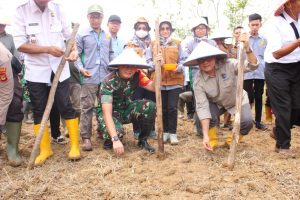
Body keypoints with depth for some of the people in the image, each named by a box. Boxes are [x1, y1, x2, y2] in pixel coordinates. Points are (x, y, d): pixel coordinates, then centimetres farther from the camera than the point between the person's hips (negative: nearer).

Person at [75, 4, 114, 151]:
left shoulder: (108, 36, 16)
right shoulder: (82, 34, 2)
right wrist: (81, 68, -14)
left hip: (106, 77, 5)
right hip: (89, 77, -4)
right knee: (87, 107, -4)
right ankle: (86, 137, 2)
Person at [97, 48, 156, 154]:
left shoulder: (137, 75, -13)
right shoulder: (109, 82, -28)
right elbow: (107, 112, -35)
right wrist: (115, 139, -44)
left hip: (127, 109, 4)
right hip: (110, 112, -4)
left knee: (150, 106, -23)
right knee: (117, 132, -36)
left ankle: (143, 140, -3)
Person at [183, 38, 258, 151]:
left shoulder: (228, 65, -28)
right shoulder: (198, 81, -26)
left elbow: (252, 66, -32)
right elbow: (202, 107, -31)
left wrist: (247, 49, -54)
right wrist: (205, 135, -39)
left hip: (237, 101, 0)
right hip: (216, 103, 0)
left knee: (247, 122, -23)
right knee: (210, 117, -30)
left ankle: (231, 141, 8)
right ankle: (212, 142, 1)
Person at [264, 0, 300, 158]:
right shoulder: (275, 24, -14)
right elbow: (277, 53, -21)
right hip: (278, 70, -6)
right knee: (283, 108, 1)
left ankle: (278, 131, 34)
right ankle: (282, 145, 19)